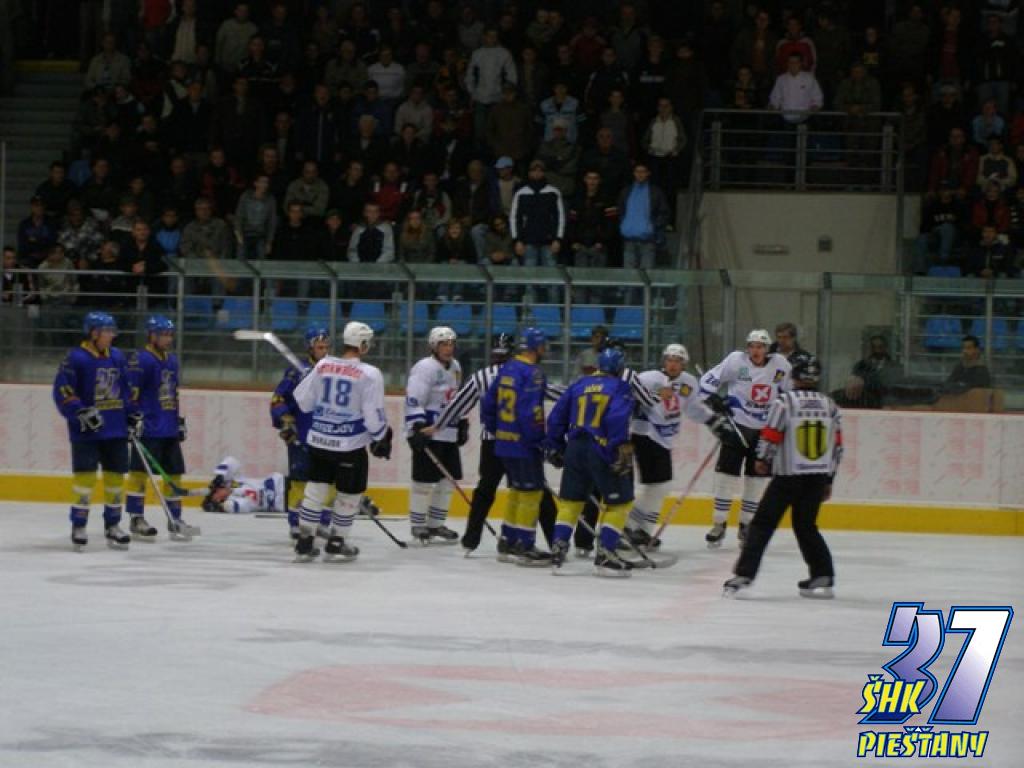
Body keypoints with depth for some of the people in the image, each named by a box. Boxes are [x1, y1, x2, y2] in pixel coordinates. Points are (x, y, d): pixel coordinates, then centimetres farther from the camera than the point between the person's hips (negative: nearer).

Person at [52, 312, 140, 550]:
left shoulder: (117, 357, 10)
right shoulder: (75, 358, -10)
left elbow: (127, 388, 20)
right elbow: (62, 391, -14)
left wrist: (134, 415, 15)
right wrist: (81, 413, -21)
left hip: (116, 430, 6)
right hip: (86, 431, -6)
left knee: (115, 475, 7)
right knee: (85, 475, -7)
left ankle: (112, 525, 17)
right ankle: (78, 526, 2)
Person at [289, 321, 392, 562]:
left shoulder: (323, 365, 0)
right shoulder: (369, 374, -14)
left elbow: (303, 400, 6)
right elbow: (373, 413, -14)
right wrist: (381, 439, 3)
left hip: (319, 440, 4)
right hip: (350, 444, -4)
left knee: (316, 488, 14)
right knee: (349, 494, 13)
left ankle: (304, 542, 13)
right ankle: (335, 544, 19)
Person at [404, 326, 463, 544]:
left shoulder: (455, 367, 14)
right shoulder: (425, 368, -14)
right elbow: (413, 401, -20)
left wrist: (463, 425, 24)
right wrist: (417, 429, -26)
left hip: (449, 435, 9)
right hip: (428, 435, -9)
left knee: (447, 480, 10)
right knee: (424, 482, -5)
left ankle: (435, 524, 20)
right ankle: (418, 526, 4)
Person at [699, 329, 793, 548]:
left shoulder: (780, 365, -2)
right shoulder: (736, 361, -10)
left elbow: (789, 392, 13)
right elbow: (708, 380, -3)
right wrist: (714, 399, -17)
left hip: (765, 431, 3)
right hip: (737, 425, -2)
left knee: (757, 479, 6)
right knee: (727, 473, -5)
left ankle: (746, 525, 18)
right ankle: (719, 525, 5)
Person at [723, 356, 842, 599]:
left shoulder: (784, 401, -8)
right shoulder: (830, 406, 7)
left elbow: (770, 436, -8)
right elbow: (837, 446, 10)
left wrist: (763, 460, 12)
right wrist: (828, 482, 18)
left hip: (788, 476, -4)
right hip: (818, 477, 4)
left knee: (763, 523, 0)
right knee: (806, 525, 16)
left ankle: (744, 574, -8)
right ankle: (823, 577, 10)